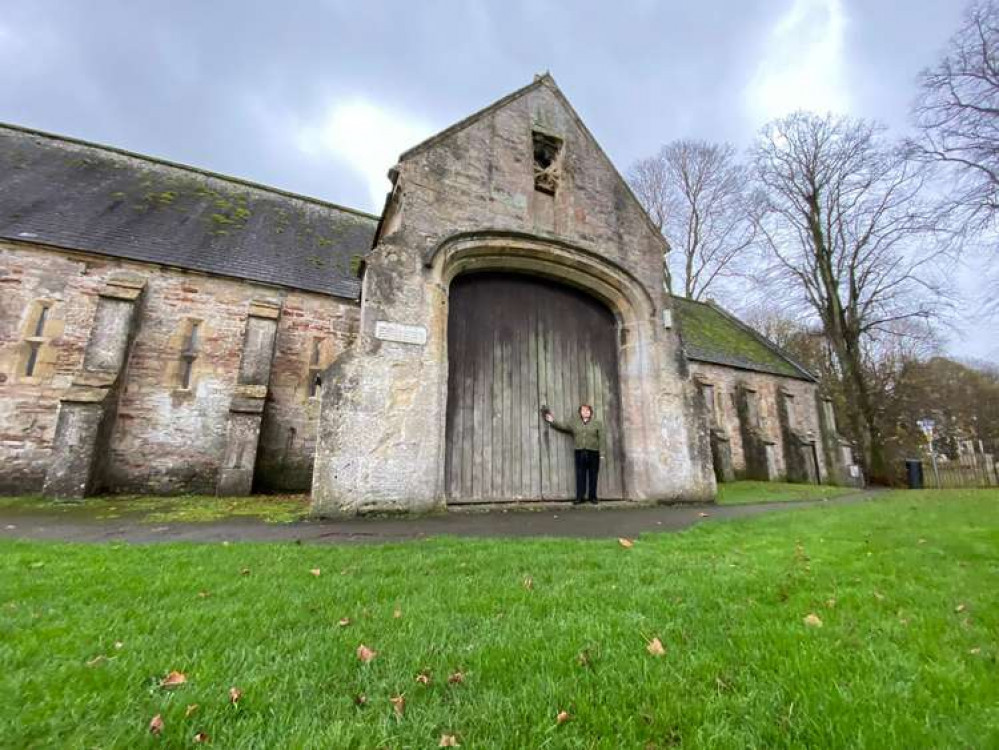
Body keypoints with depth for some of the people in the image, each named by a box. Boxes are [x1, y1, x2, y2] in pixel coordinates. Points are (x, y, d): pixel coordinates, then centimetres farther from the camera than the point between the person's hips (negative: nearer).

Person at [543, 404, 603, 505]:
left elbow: (601, 439, 2)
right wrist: (552, 421, 4)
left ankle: (592, 497, 14)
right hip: (580, 453, 1)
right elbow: (562, 426, 14)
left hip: (593, 453, -1)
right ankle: (579, 497, 6)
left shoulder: (597, 423, 8)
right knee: (580, 476, 2)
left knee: (593, 476, 4)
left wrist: (601, 452, -5)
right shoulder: (574, 423, 15)